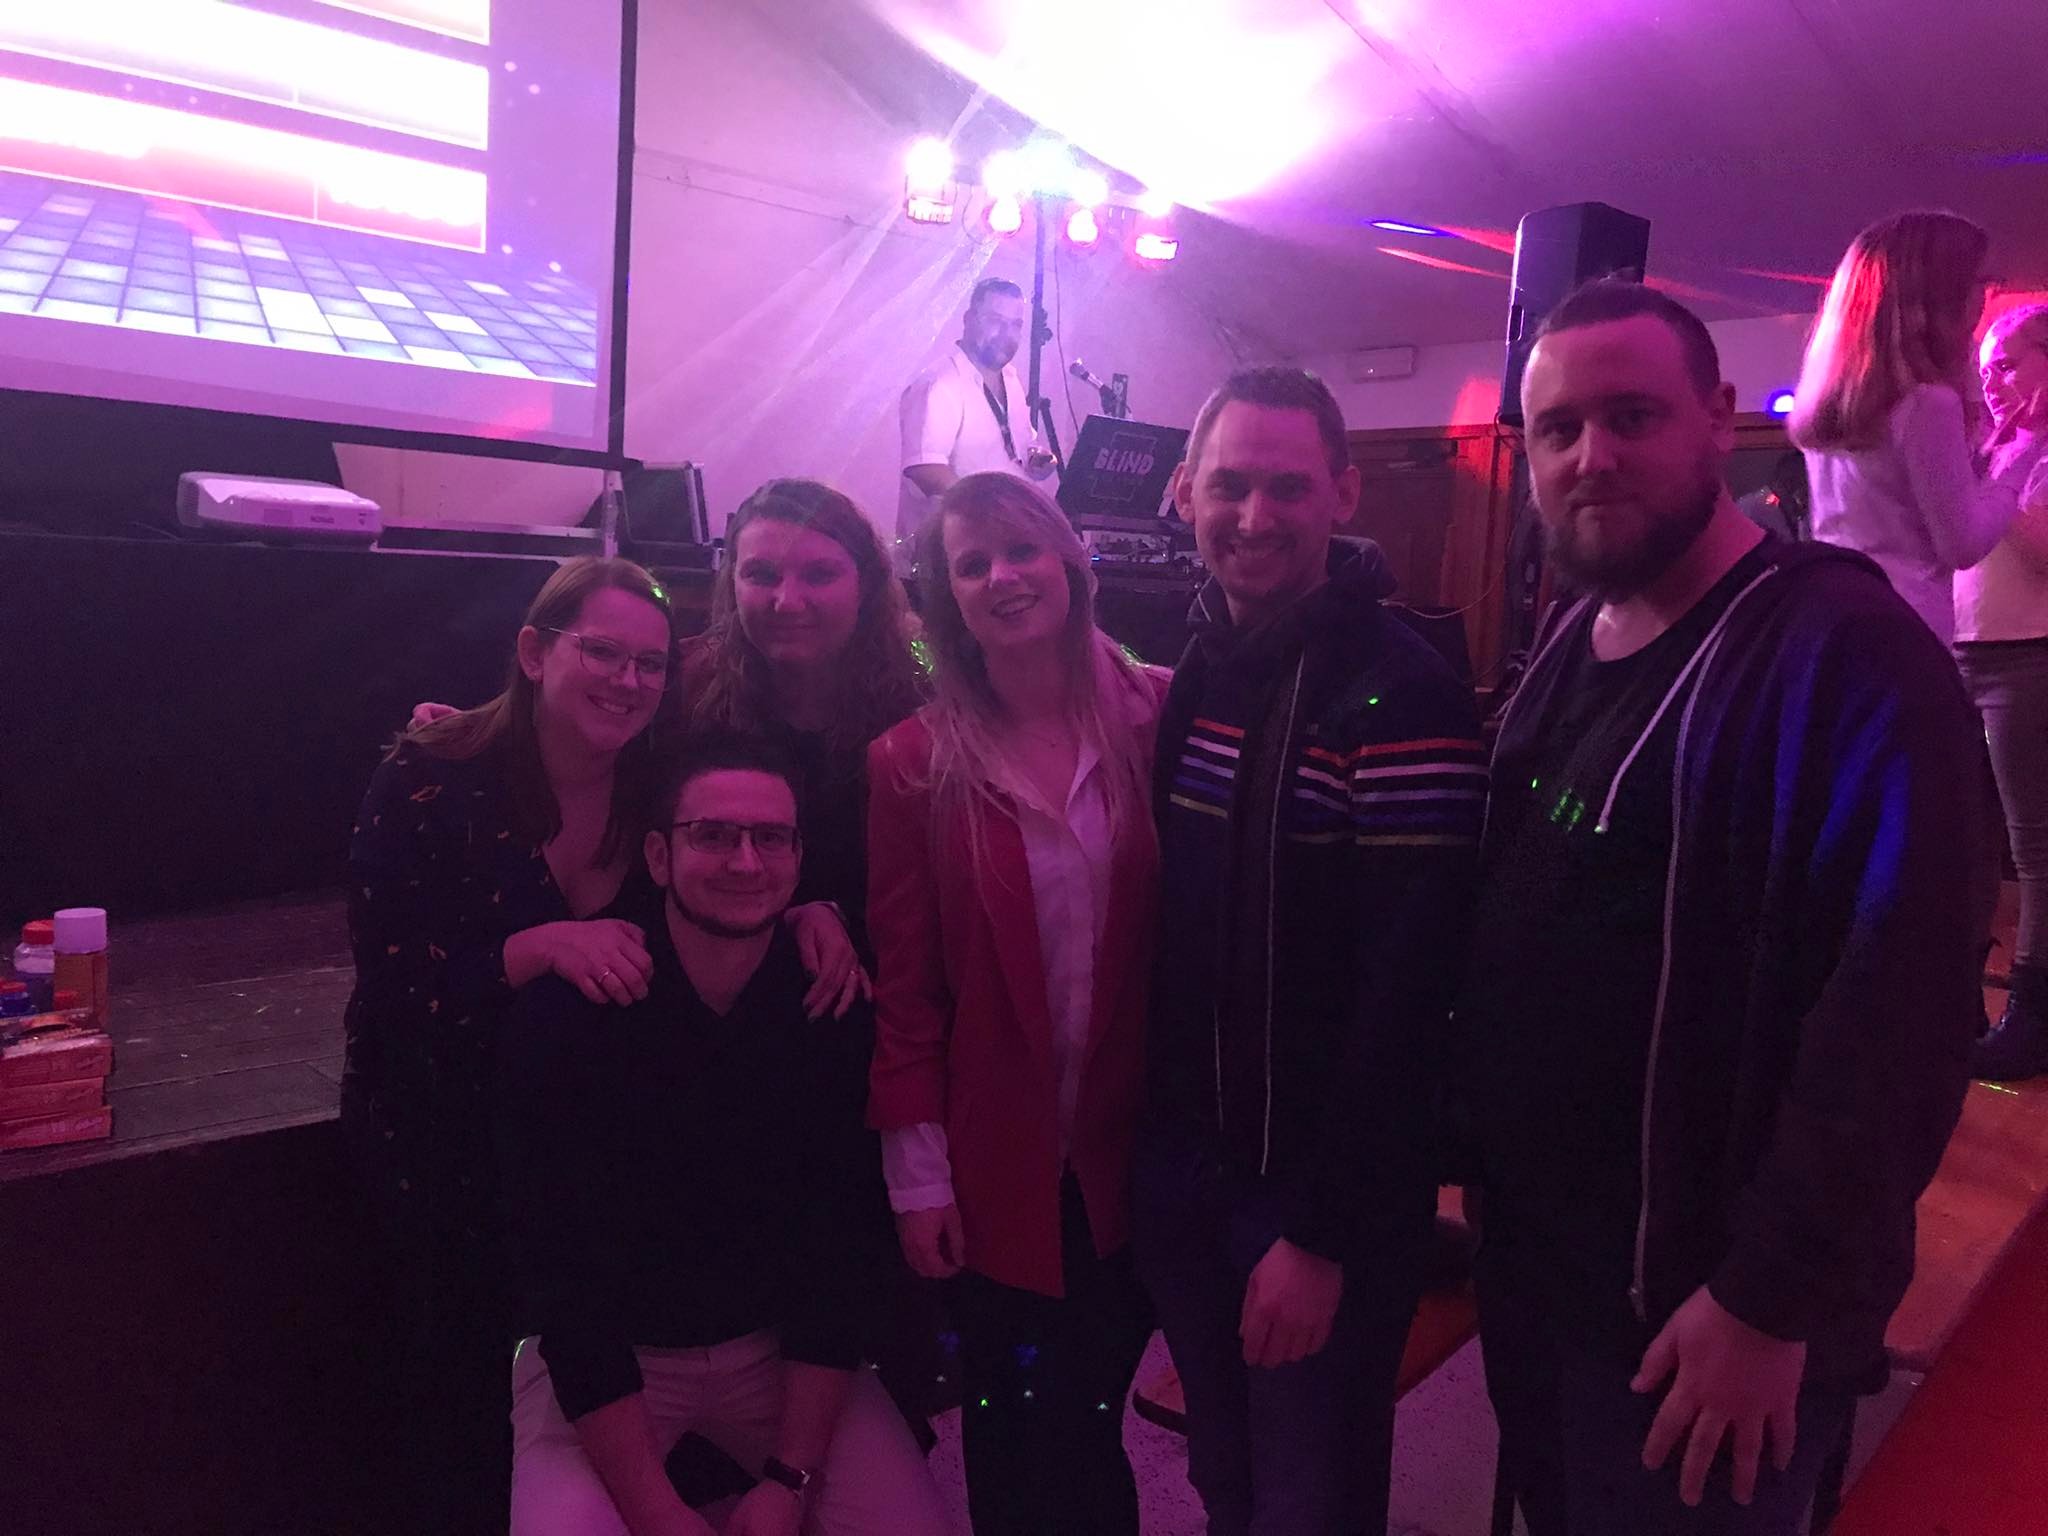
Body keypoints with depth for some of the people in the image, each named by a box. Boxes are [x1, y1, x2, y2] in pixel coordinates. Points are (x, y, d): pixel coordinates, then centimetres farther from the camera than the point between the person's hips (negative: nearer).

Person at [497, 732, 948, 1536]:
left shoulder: (837, 1009, -13)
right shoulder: (565, 1015, -19)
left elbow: (842, 1250, -9)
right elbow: (563, 1274, -18)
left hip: (782, 1343, 2)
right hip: (603, 1354, -1)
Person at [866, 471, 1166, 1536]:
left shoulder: (1157, 719, -4)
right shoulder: (914, 762, -6)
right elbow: (901, 980, -4)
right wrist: (916, 1174, -5)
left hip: (1133, 1152, 1)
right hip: (996, 1164, -1)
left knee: (1092, 1419, 16)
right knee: (1015, 1449, 13)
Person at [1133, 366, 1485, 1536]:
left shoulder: (1402, 697, -19)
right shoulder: (1189, 670, 3)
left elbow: (1406, 989, -21)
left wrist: (1324, 1231, -18)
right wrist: (1141, 1131, 5)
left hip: (1325, 1187, -6)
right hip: (1182, 1168, 6)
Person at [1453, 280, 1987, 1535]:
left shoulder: (1849, 654, -19)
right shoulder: (1571, 644, 6)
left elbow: (1896, 1014, -24)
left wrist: (1772, 1299, -21)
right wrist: (1477, 1158, 8)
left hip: (1695, 1307, -7)